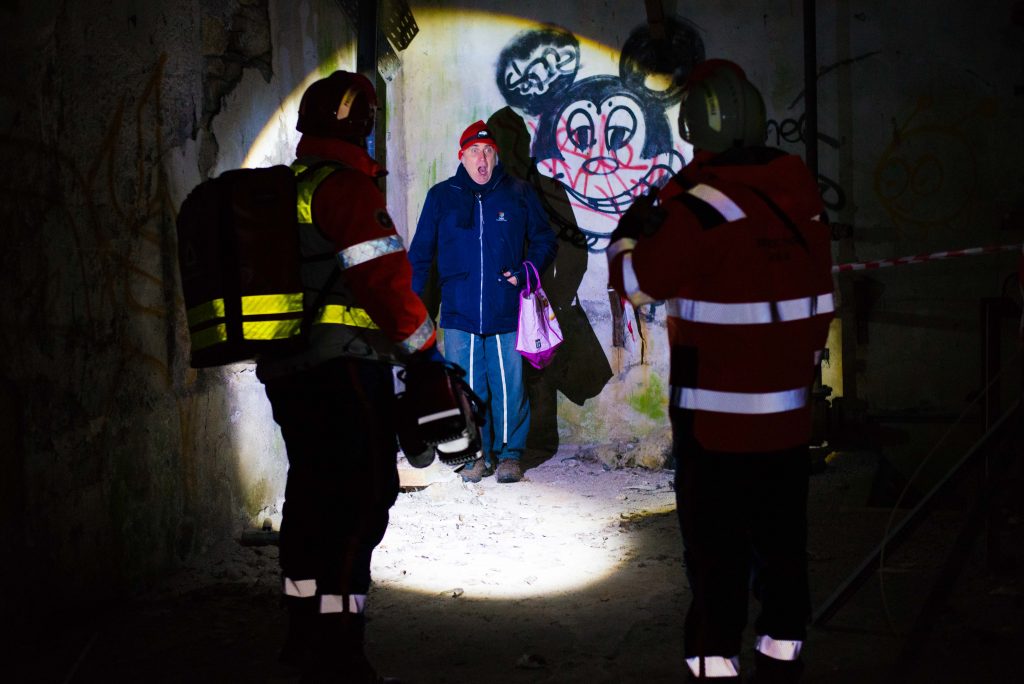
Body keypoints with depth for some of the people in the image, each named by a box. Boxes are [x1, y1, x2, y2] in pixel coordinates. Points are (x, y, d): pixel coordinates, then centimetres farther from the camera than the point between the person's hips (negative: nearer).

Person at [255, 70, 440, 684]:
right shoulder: (346, 185, -11)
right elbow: (384, 278, -17)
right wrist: (426, 347, -9)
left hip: (286, 372, 9)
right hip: (345, 369, -9)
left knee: (315, 494, 18)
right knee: (361, 500, -6)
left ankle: (306, 632, 28)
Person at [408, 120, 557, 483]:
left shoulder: (518, 193, 6)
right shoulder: (441, 196, 9)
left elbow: (545, 242, 13)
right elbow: (420, 254, 13)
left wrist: (523, 273, -3)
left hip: (507, 313, -1)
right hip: (459, 314, 1)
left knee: (509, 387, 1)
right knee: (466, 388, 4)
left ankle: (510, 453, 16)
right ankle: (476, 454, 17)